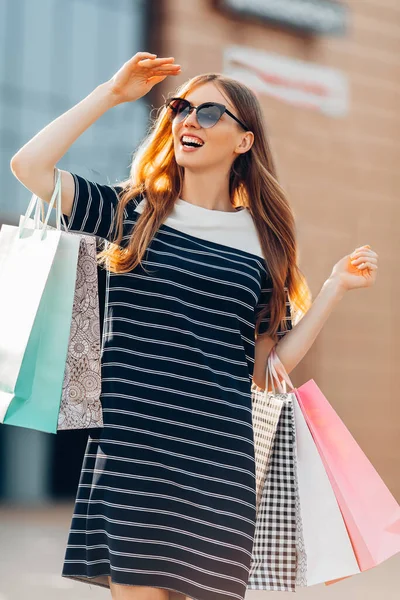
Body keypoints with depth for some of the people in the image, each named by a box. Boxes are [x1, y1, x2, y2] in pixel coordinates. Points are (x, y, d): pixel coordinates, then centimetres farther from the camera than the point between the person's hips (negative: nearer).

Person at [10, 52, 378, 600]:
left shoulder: (262, 240, 10)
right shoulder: (133, 211, 7)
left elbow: (269, 365, 9)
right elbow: (30, 165, -4)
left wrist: (336, 287, 4)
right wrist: (112, 93, 0)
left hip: (218, 458, 2)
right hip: (131, 447, -1)